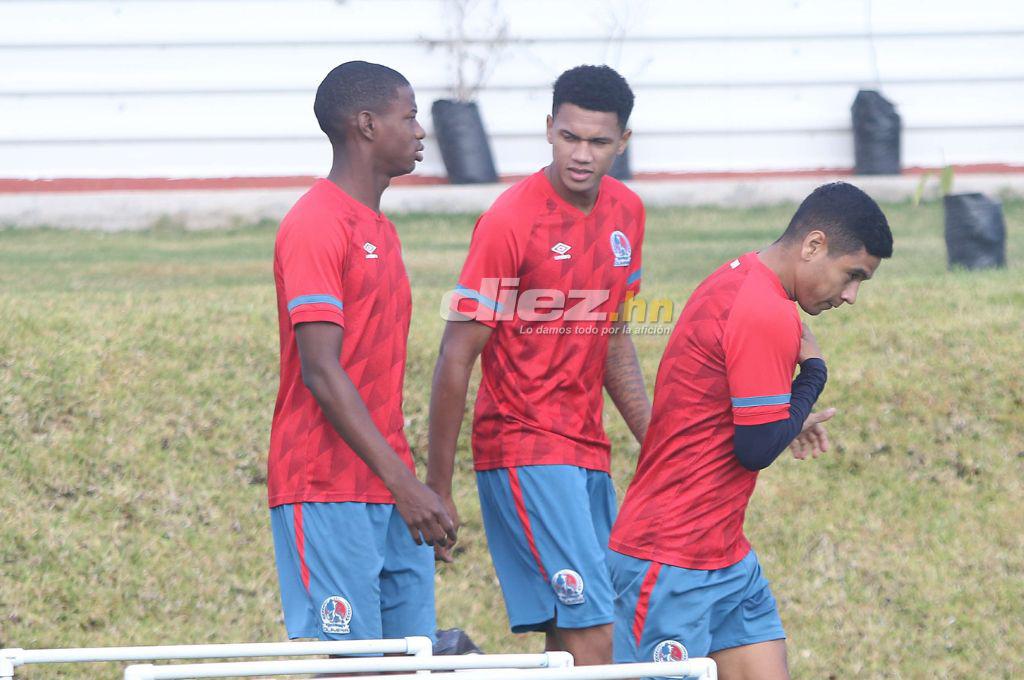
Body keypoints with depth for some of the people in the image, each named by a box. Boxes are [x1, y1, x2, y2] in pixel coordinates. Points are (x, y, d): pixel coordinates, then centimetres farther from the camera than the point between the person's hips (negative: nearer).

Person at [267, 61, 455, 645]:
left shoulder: (382, 231, 18)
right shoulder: (314, 228, -11)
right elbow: (321, 373, -18)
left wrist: (411, 484, 17)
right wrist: (403, 483, -22)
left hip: (392, 496, 9)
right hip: (328, 496, -9)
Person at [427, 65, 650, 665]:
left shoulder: (626, 212, 8)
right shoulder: (510, 221, -12)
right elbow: (456, 357, -10)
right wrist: (438, 490, -11)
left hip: (590, 452, 7)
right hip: (524, 451, -7)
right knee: (590, 635, -16)